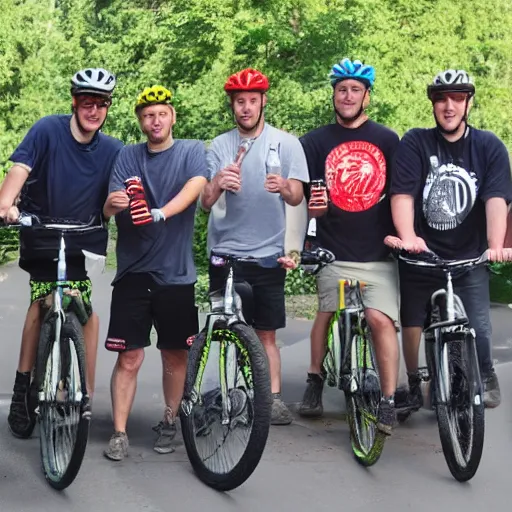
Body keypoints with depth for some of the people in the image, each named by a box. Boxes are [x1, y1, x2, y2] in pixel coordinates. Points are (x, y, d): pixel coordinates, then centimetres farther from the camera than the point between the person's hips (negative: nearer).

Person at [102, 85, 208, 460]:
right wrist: (113, 202, -28)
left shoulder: (192, 151, 2)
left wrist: (161, 212, -36)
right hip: (134, 270, 1)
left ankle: (169, 423, 26)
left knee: (175, 355, 9)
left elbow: (196, 186, -19)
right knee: (129, 357, -2)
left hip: (176, 271, -1)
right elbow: (110, 209, -3)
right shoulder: (128, 157, 7)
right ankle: (120, 434, 5)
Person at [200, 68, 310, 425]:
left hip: (268, 254, -1)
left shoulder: (286, 143, 2)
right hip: (225, 253, 1)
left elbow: (297, 198, -6)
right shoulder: (220, 146, 4)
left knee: (266, 332, 4)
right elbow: (205, 203, -4)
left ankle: (273, 397, 8)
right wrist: (217, 184, -27)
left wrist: (284, 187, -30)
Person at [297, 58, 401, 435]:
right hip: (334, 251, 1)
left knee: (381, 319, -13)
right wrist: (312, 204, -13)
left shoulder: (387, 140, 7)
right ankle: (315, 381, 26)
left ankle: (389, 402, -8)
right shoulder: (316, 142, 7)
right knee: (326, 313, 3)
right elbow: (304, 198, 8)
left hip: (378, 252, -1)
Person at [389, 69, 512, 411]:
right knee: (412, 326, 6)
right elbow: (402, 194, -15)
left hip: (469, 257, 0)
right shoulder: (416, 143, -4)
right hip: (421, 254, 0)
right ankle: (413, 384, 30)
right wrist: (408, 238, -31)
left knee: (478, 328, -10)